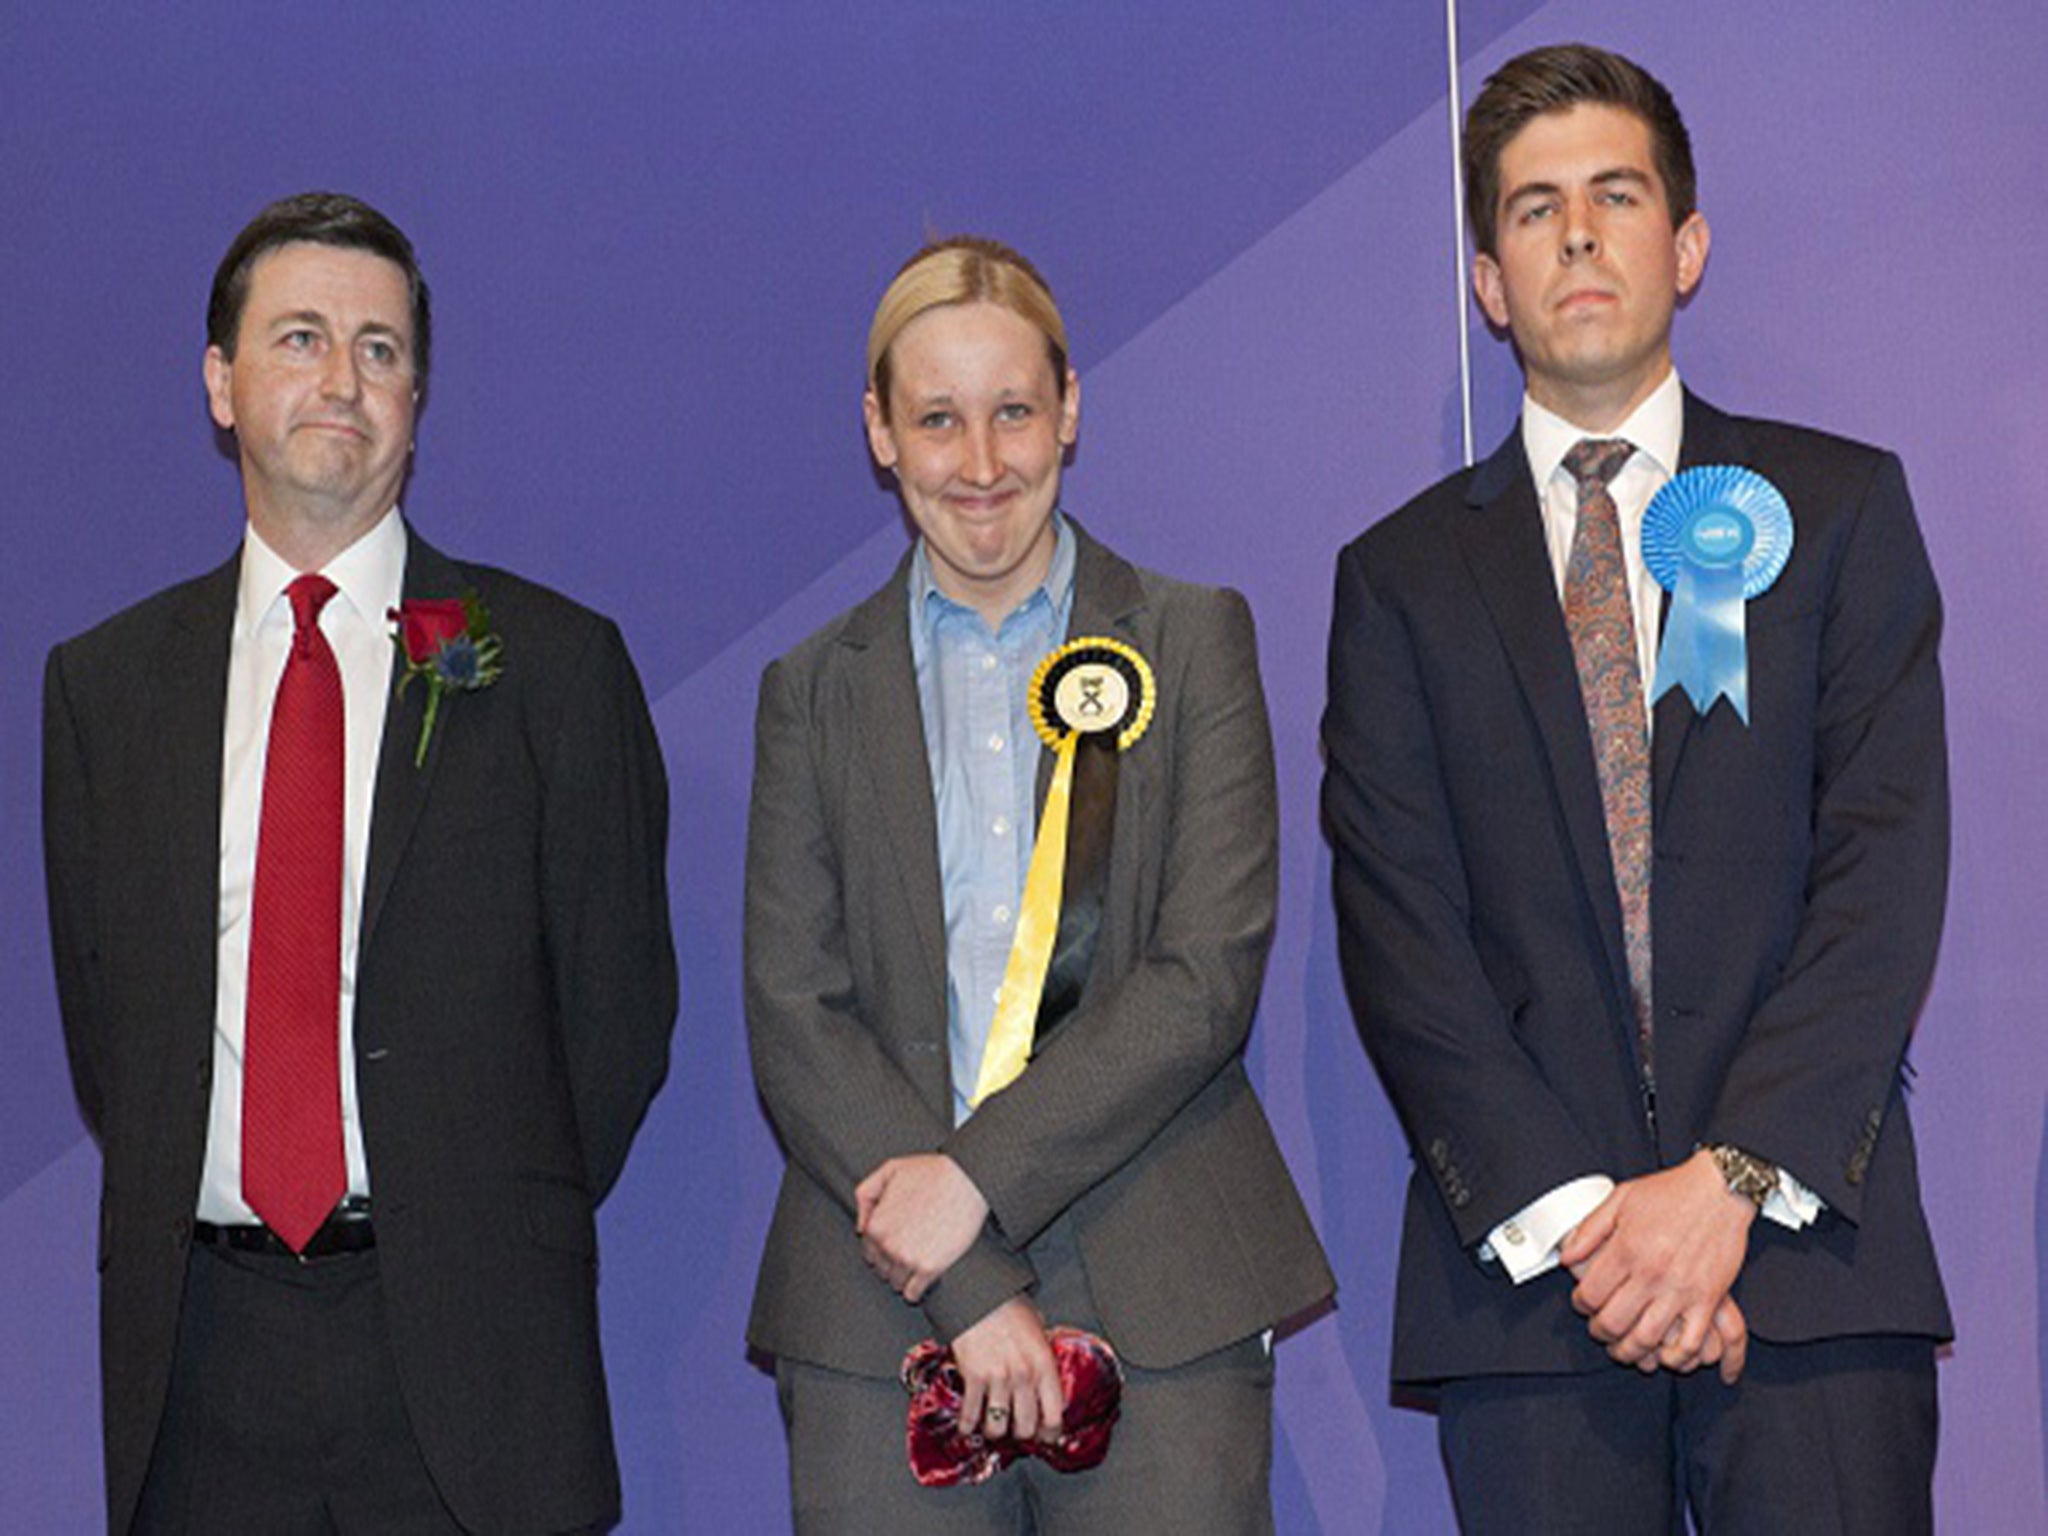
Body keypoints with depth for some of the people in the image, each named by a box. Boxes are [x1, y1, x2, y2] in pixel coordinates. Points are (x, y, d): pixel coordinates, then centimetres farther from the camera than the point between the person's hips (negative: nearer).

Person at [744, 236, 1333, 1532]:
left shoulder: (1195, 642, 8)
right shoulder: (815, 692, 11)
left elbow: (1209, 977, -2)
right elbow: (792, 1018, 2)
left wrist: (982, 1173, -11)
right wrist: (971, 1285, -9)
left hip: (1161, 1310, -1)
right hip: (878, 1321, 1)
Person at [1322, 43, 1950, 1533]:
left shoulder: (1837, 505, 11)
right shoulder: (1405, 573, 12)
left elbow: (1885, 861, 0)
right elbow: (1398, 930, 2)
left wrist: (1736, 1177, -11)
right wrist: (1568, 1212, -11)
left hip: (1805, 1242, 0)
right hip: (1525, 1274, 1)